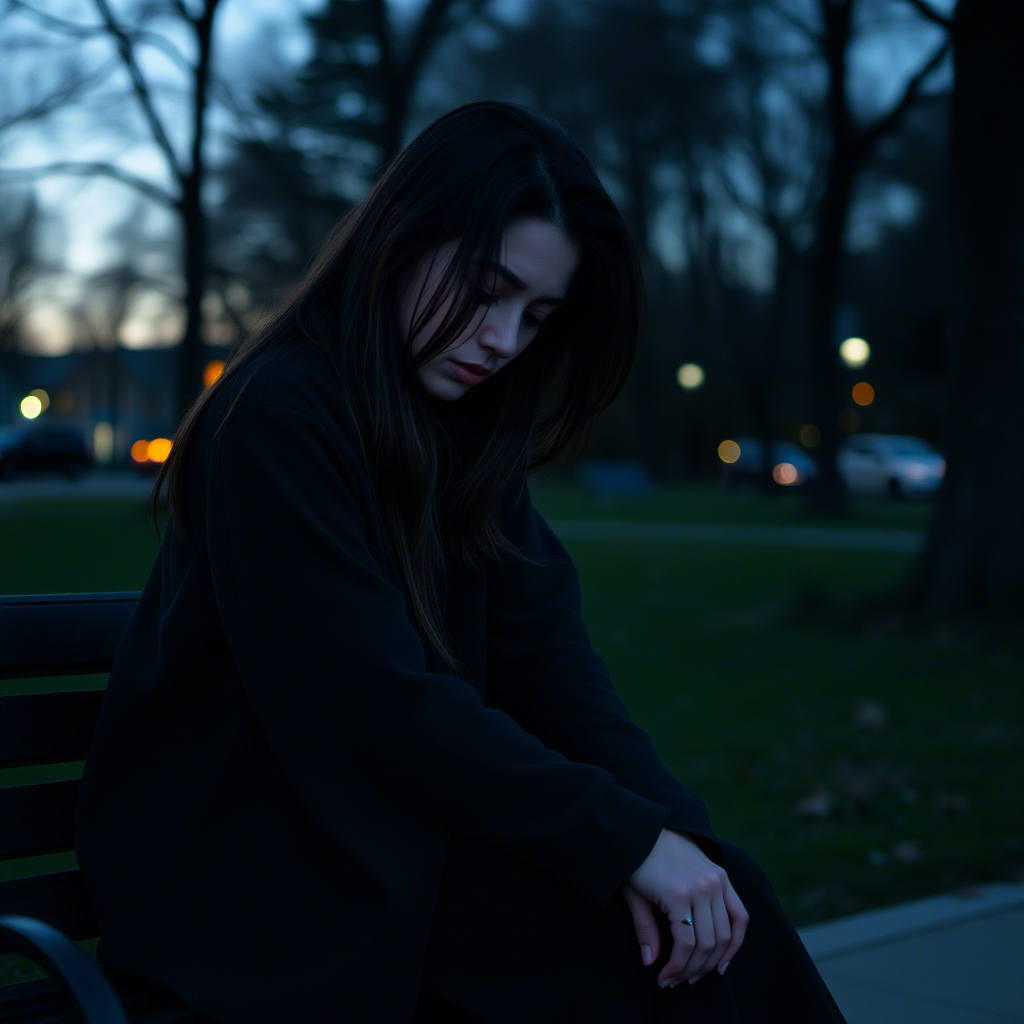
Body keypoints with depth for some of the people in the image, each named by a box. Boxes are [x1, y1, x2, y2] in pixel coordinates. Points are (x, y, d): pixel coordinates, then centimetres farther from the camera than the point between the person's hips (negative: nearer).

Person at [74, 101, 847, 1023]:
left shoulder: (470, 433, 9)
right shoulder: (275, 418, -17)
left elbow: (546, 654, -2)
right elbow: (377, 703, -22)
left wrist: (665, 821, -18)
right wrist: (628, 839, -22)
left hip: (397, 824, 7)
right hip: (242, 869, -7)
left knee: (719, 894, -14)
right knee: (631, 937, -22)